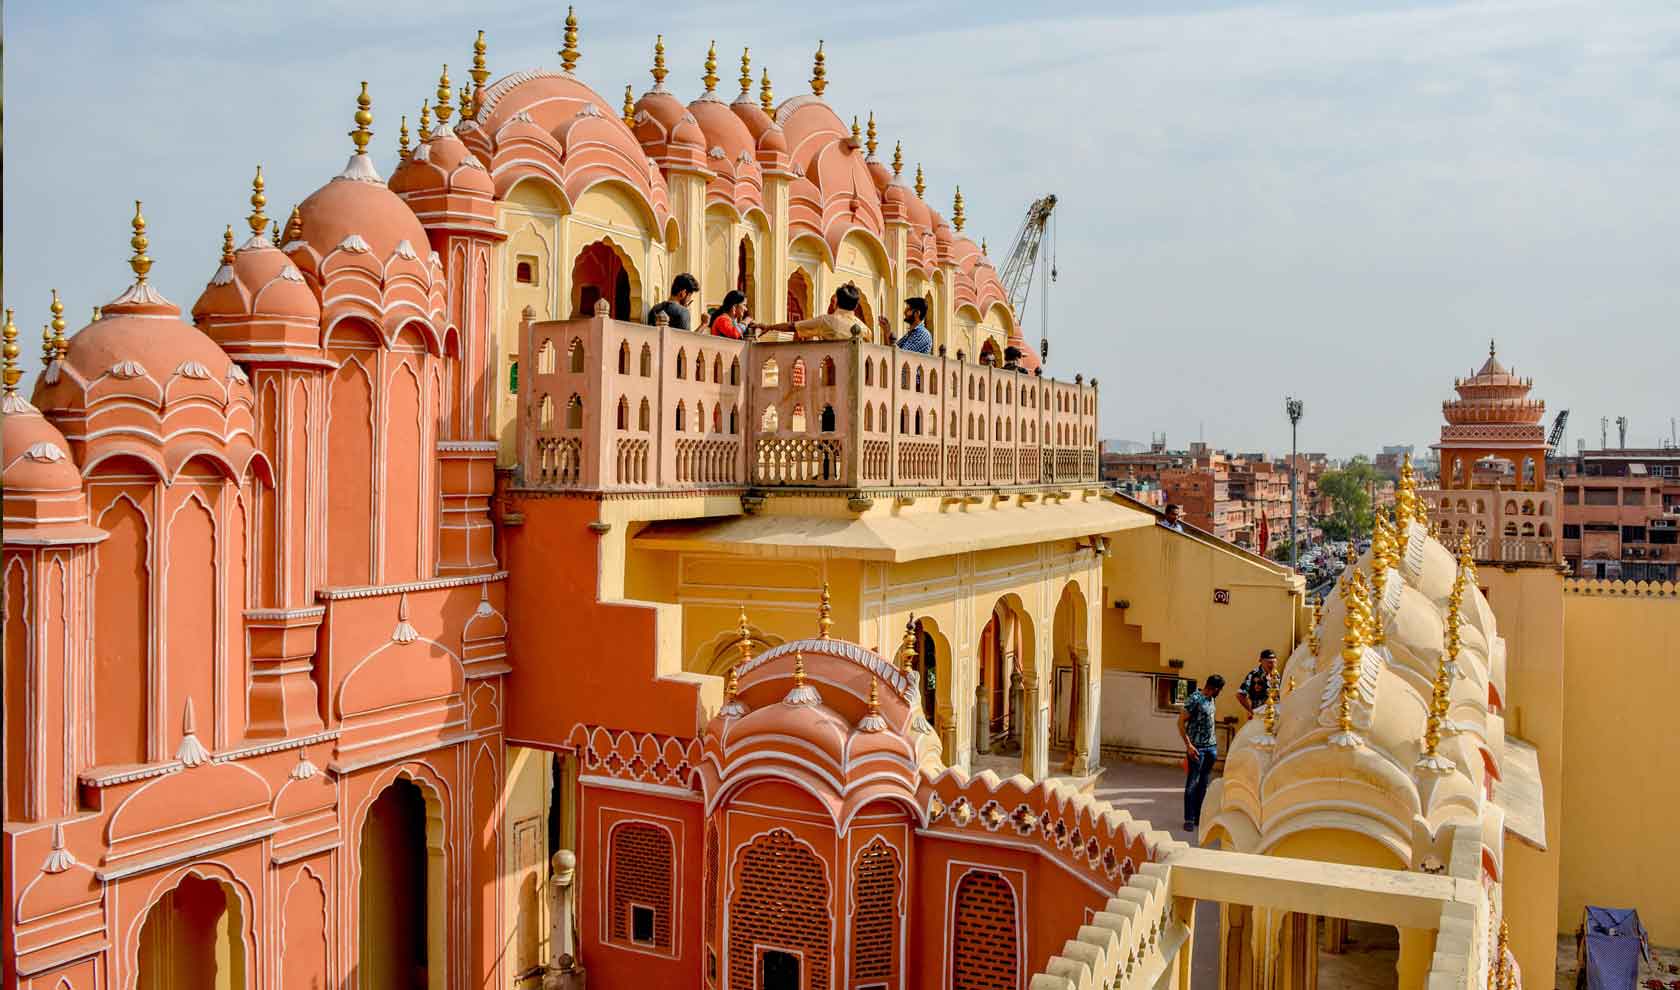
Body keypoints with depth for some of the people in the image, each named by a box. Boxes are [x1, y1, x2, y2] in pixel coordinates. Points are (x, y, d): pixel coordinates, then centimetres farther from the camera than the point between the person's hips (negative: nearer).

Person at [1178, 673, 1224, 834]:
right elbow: (1181, 722, -14)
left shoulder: (1210, 699, 11)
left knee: (1203, 784, 11)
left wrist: (1215, 742, 15)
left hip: (1211, 747, 8)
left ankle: (1199, 817, 18)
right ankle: (1189, 820, 2)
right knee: (1192, 784, -2)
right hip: (1197, 748, -8)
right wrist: (1188, 745, -18)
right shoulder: (1194, 699, -13)